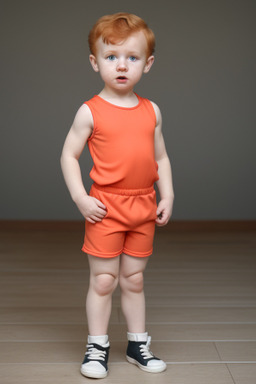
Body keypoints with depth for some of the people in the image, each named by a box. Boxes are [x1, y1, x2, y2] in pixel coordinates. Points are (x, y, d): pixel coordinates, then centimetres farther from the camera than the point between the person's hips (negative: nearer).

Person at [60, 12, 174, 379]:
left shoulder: (151, 111, 6)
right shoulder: (91, 111, -7)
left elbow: (161, 157, 12)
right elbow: (68, 155, -4)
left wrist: (167, 196, 3)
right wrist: (80, 198, -12)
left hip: (144, 207, 4)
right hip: (105, 207, -3)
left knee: (134, 279, 14)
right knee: (103, 280, 3)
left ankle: (138, 343, 27)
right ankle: (97, 346, 17)